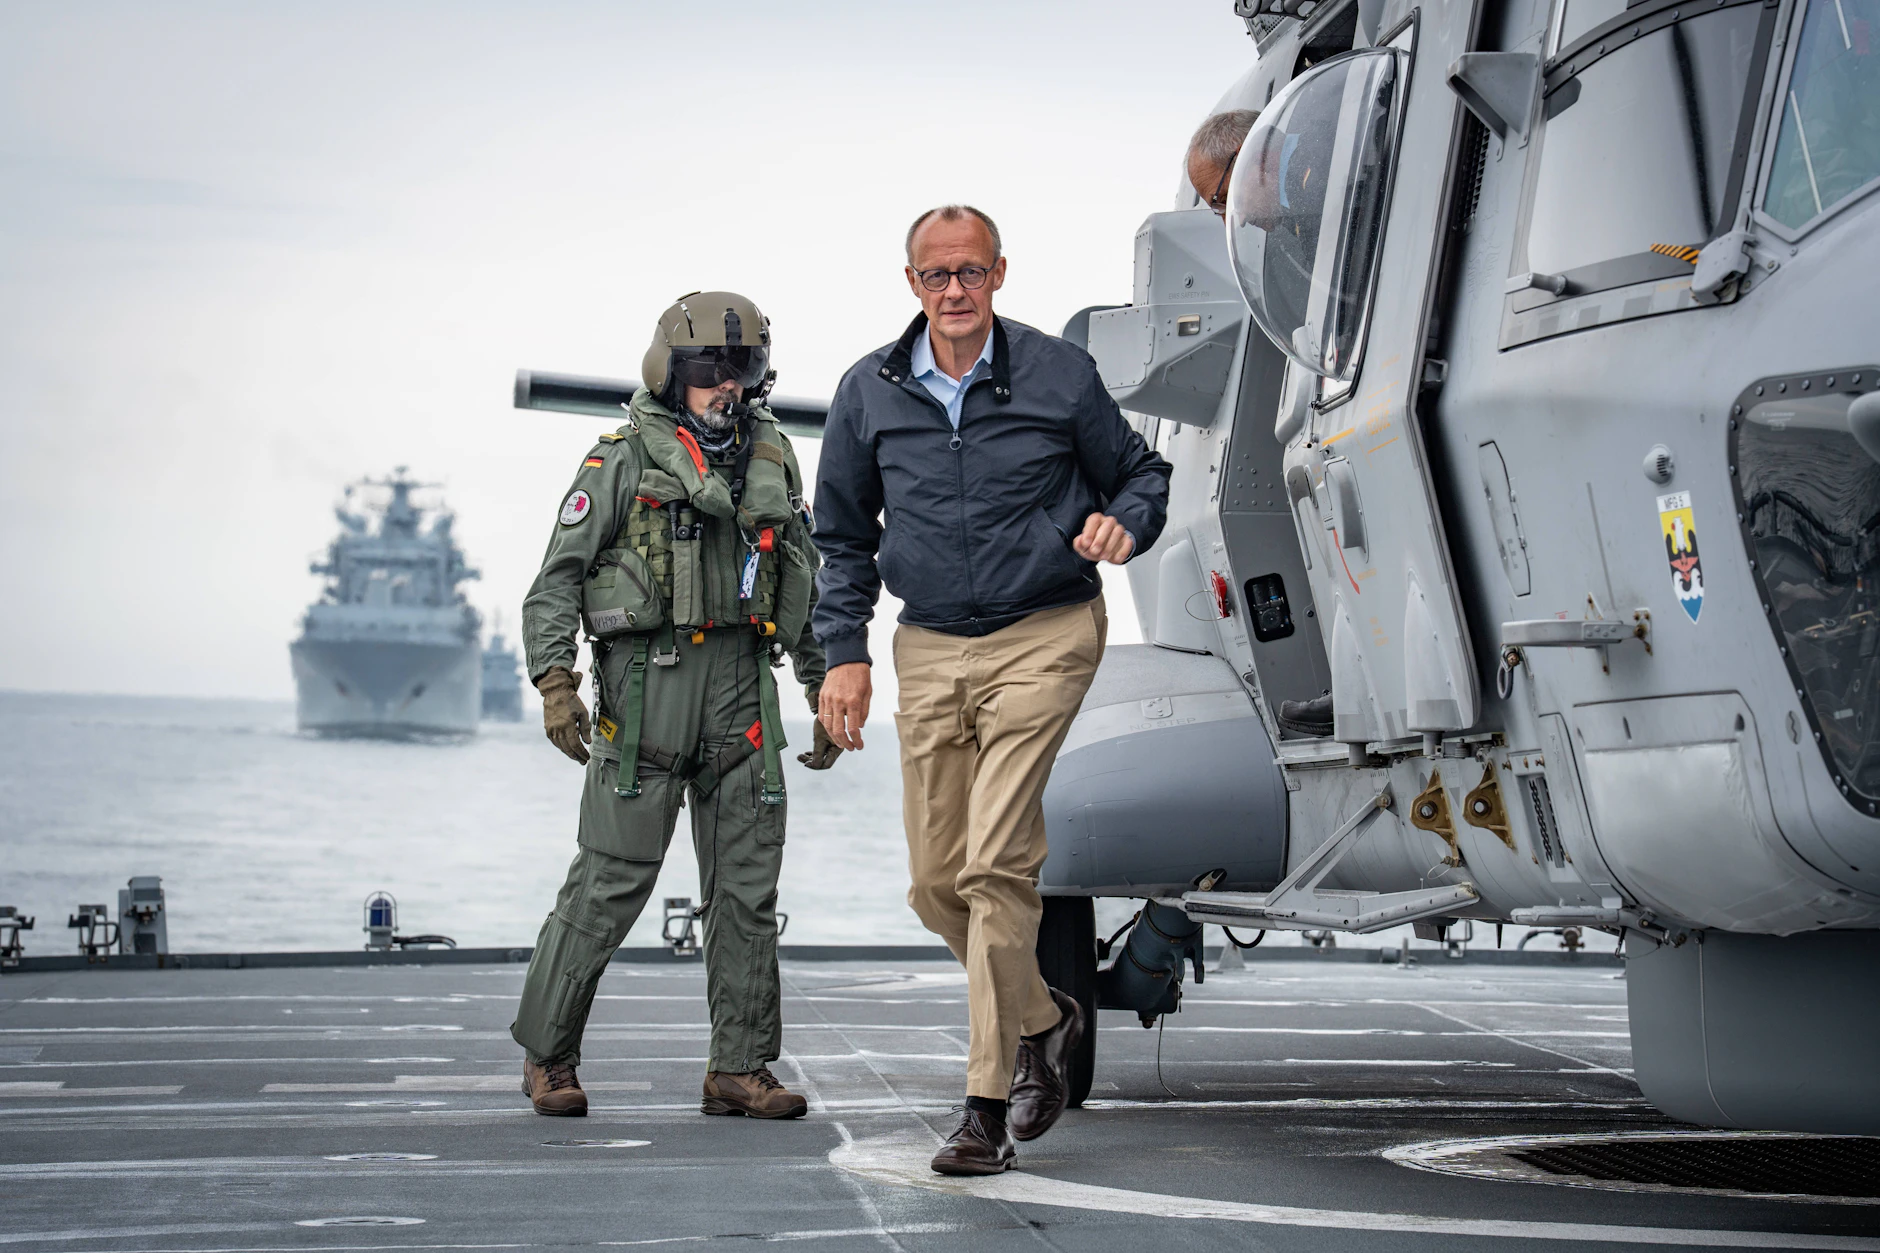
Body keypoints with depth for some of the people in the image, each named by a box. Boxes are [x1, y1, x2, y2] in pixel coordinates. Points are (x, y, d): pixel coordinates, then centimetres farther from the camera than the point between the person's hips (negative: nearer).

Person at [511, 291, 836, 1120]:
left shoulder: (773, 460, 15)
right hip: (646, 677, -4)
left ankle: (740, 1068, 11)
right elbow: (560, 573, -3)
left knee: (747, 882, 4)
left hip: (742, 683, 5)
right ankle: (548, 1054, 10)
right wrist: (554, 680, -14)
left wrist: (826, 688, 18)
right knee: (611, 879, -3)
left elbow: (804, 583, 21)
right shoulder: (624, 459, 0)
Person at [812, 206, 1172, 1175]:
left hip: (1044, 638, -4)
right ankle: (1041, 1022, 32)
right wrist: (843, 653, 6)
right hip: (930, 650, 4)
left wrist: (1122, 523, -13)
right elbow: (843, 534, 14)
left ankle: (988, 1106, -6)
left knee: (994, 864, -14)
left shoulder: (1059, 375, -3)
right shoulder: (870, 391, 4)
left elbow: (1141, 472, 10)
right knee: (935, 883, 6)